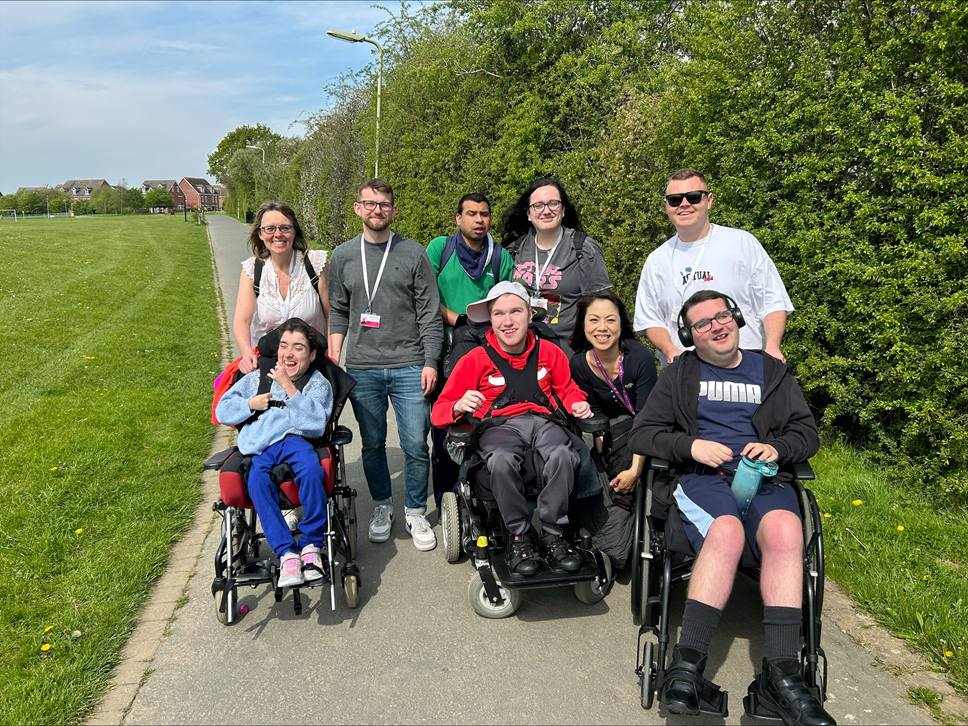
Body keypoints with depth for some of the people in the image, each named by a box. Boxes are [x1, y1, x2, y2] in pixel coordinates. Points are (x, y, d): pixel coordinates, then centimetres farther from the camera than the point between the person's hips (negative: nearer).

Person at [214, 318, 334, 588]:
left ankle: (311, 544, -23)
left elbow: (316, 423, -5)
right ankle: (287, 554, -32)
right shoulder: (256, 378, 24)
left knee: (311, 469, -36)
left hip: (294, 439, -1)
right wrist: (251, 404, 6)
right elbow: (223, 411, 24)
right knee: (258, 480, -33)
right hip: (258, 448, 2)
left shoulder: (318, 383, 15)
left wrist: (289, 387, -9)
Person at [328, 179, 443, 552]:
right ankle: (382, 506, 30)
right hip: (361, 369, 2)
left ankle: (416, 512, 18)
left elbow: (429, 314, 1)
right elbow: (338, 313, 14)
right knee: (372, 444, 11)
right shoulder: (343, 256, 10)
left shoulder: (414, 253, 2)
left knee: (416, 445, 0)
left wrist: (430, 362, -5)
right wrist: (332, 361, 5)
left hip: (409, 367, -2)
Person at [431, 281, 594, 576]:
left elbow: (567, 389, 30)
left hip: (542, 420, 2)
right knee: (502, 460, -38)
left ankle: (552, 535, -17)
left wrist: (578, 404, 7)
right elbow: (439, 411, 5)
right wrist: (459, 406, -18)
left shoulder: (549, 352, 14)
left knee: (562, 454, -34)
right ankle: (519, 538, -18)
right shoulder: (475, 360, 7)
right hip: (499, 426, -1)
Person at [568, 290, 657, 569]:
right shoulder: (580, 364, -10)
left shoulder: (640, 356, -20)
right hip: (614, 434, 3)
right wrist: (603, 462, -17)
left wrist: (635, 469, -26)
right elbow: (597, 420, -5)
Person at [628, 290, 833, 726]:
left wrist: (777, 449, -4)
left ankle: (780, 675, -33)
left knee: (784, 530, -33)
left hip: (763, 477, 2)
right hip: (701, 477, -2)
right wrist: (689, 445, -9)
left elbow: (807, 433, 19)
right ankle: (687, 663, -34)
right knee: (727, 531, -36)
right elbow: (641, 435, 10)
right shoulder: (679, 374, 18)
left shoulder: (771, 372, 23)